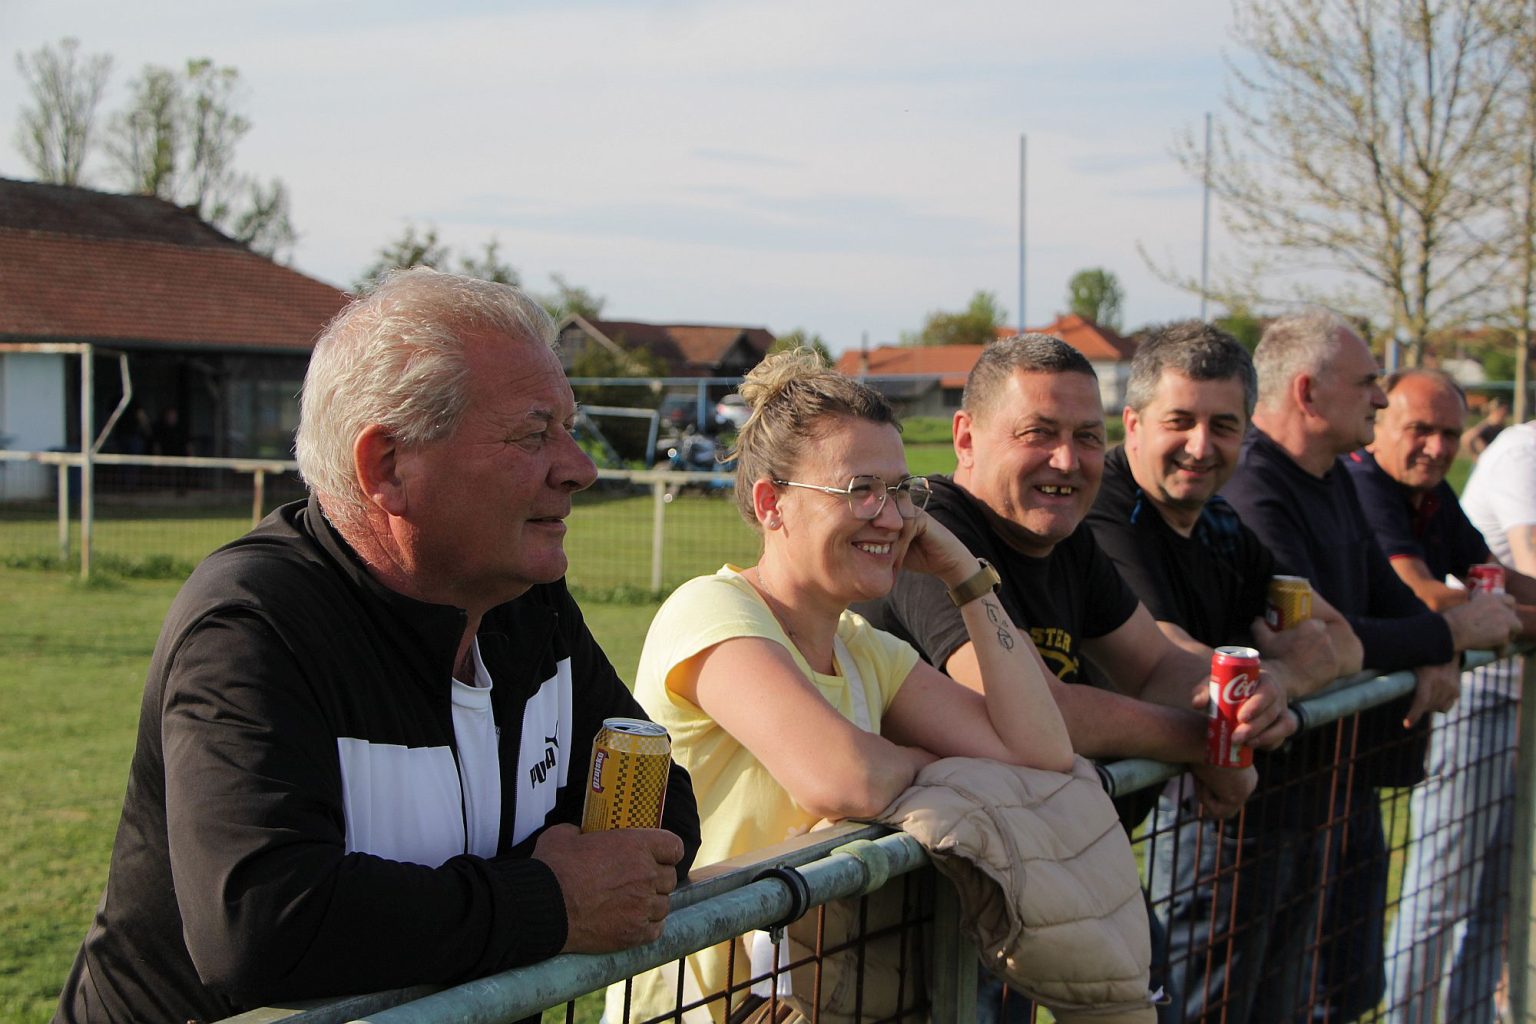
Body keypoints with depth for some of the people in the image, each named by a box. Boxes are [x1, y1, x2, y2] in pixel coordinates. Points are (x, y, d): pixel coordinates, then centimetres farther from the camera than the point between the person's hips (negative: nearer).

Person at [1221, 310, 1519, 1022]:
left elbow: (1385, 590, 16)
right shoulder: (1253, 492, -22)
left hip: (1350, 773, 10)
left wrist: (1436, 657, -8)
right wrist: (1453, 632, -17)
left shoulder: (1334, 478, 12)